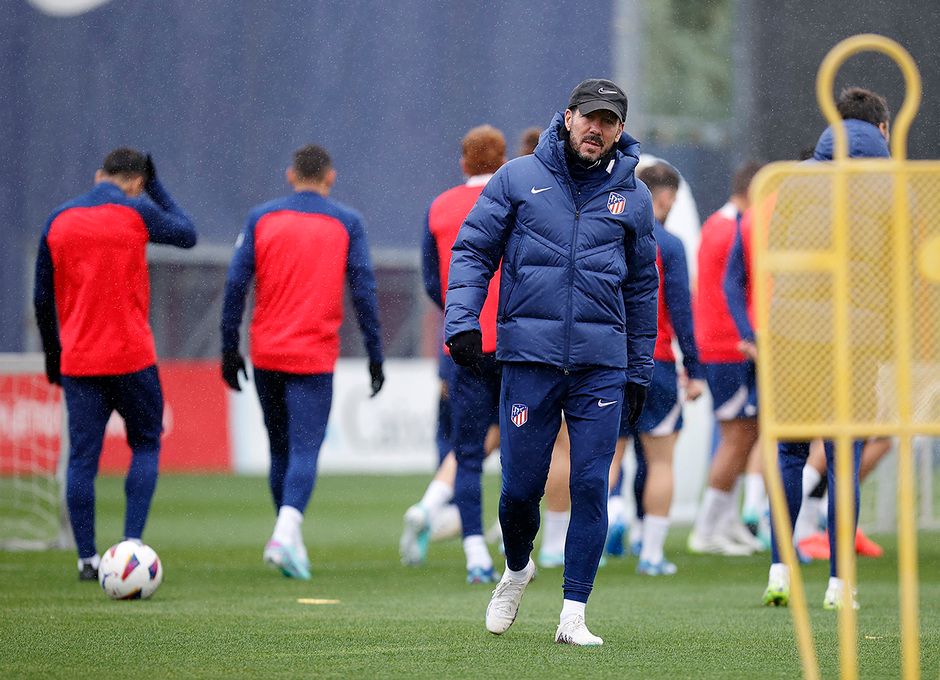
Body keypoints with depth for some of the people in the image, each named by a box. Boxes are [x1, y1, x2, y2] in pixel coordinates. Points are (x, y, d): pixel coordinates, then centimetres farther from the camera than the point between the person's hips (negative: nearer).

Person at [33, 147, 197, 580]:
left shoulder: (58, 220, 6)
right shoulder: (137, 212, -5)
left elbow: (43, 298, 10)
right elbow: (186, 235, 13)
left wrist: (52, 354, 20)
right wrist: (156, 186, 19)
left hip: (77, 361, 3)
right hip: (131, 357, -3)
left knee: (81, 457, 4)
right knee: (146, 443, 11)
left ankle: (87, 559, 1)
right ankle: (132, 541, -1)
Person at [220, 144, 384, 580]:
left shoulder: (262, 218, 5)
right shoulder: (346, 223, 2)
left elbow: (235, 285, 0)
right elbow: (363, 291, -2)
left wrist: (230, 349, 5)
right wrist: (375, 357, 3)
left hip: (266, 354, 2)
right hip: (315, 357, -2)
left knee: (280, 449, 16)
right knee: (305, 450, -6)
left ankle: (288, 536, 22)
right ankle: (286, 533, -27)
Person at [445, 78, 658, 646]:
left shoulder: (633, 196, 10)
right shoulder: (518, 179, 4)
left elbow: (642, 286, 17)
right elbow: (473, 251, 5)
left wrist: (639, 370, 15)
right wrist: (462, 320, -9)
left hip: (602, 363, 1)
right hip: (529, 356, -1)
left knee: (591, 486, -5)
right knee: (522, 486, 1)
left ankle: (574, 614, 0)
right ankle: (517, 568, 32)